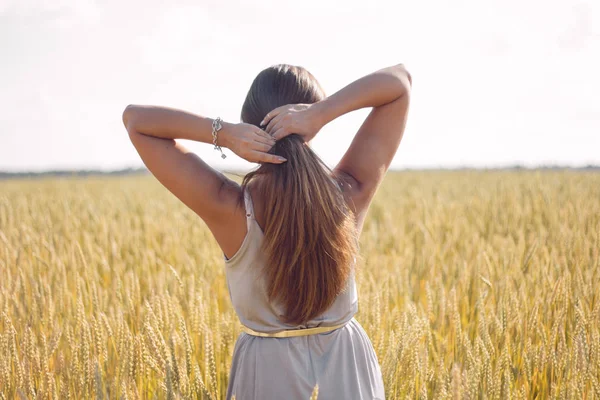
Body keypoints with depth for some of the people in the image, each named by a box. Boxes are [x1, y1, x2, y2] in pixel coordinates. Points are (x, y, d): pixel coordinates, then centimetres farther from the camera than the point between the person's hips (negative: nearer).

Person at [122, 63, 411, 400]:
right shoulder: (351, 194, -19)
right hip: (348, 365, 1)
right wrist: (320, 114, -27)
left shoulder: (228, 209, -23)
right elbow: (401, 80, -12)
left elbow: (135, 119, -15)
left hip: (269, 371, -1)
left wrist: (223, 133, -29)